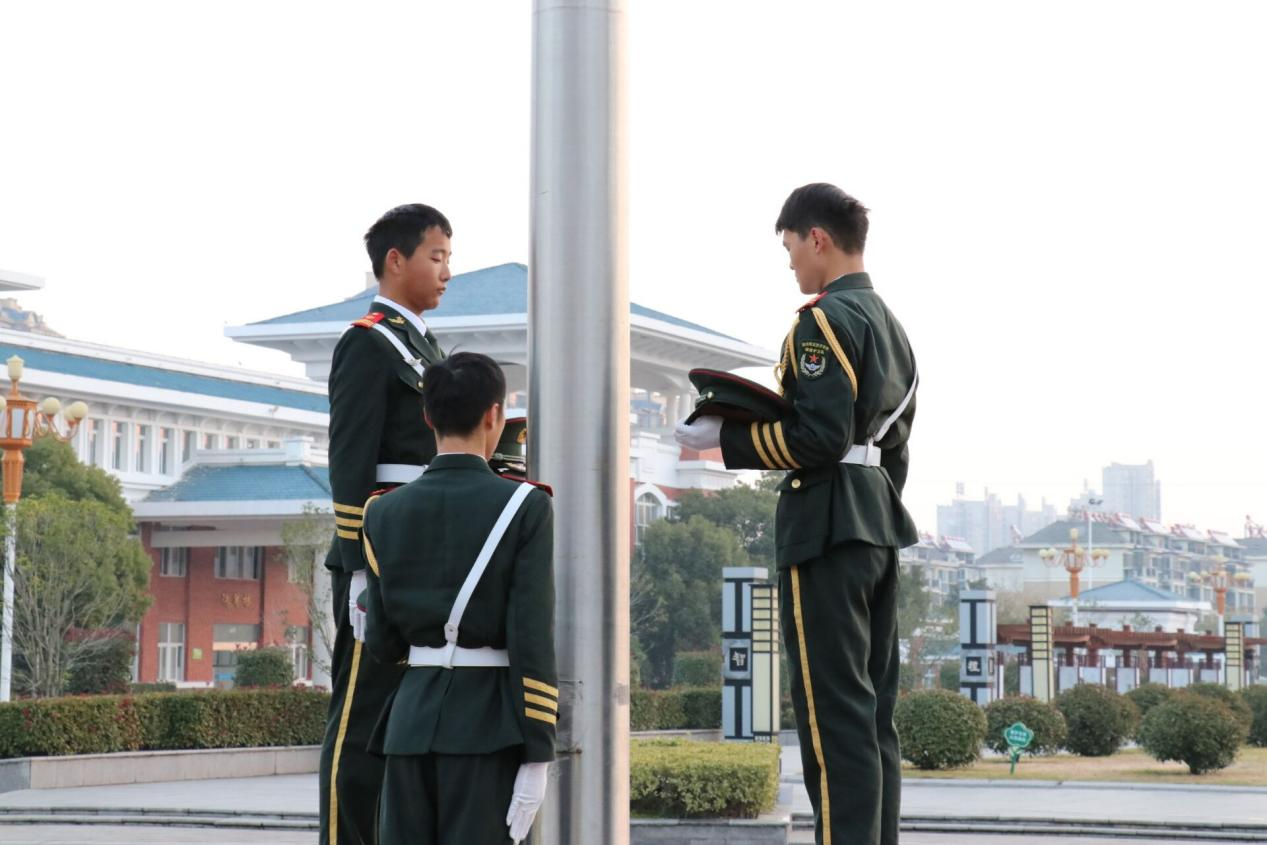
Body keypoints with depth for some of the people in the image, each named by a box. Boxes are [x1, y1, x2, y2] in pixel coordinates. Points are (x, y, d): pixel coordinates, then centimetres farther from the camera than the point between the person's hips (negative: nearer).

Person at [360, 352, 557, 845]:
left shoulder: (385, 512, 5)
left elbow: (383, 644, 8)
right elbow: (532, 640, -11)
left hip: (412, 717, 4)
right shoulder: (525, 508, -6)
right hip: (488, 727, -4)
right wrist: (536, 758, -10)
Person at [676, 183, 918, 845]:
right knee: (872, 712, 11)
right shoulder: (890, 325, 18)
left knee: (833, 714, -9)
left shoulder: (824, 320, -11)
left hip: (825, 527, -10)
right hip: (879, 525, 10)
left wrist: (724, 436, -10)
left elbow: (818, 438, -19)